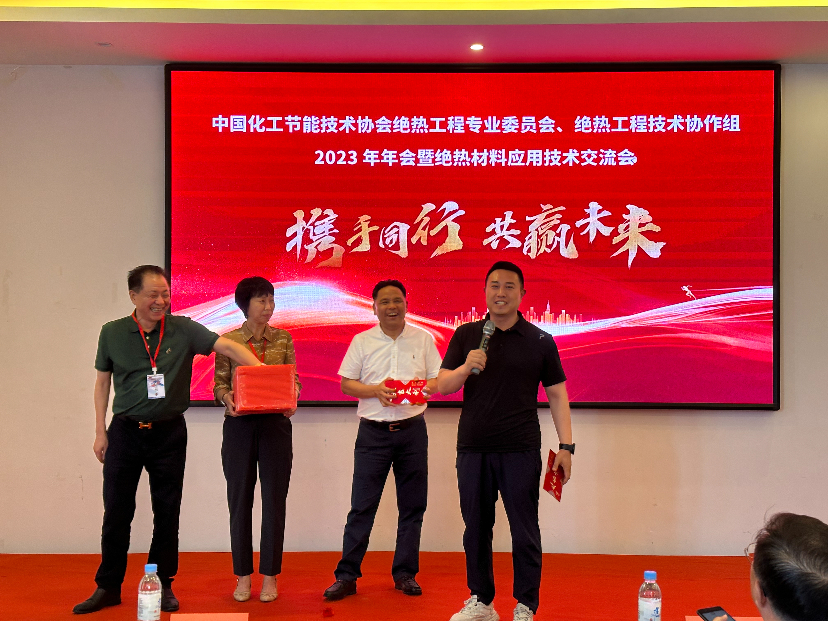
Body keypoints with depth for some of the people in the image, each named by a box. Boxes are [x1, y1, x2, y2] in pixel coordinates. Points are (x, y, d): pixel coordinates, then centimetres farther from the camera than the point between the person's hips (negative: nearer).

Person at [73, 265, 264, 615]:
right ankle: (108, 588, 19)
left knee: (167, 513, 6)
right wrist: (100, 432, 6)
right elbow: (102, 382, 10)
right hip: (125, 431, 1)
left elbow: (227, 346, -12)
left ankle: (162, 586, 20)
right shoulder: (112, 333, 2)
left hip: (169, 432, 0)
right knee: (116, 512, 5)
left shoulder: (183, 330, -3)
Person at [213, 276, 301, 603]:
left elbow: (294, 379, 7)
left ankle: (270, 576, 13)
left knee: (274, 500, 2)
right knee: (240, 500, 5)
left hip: (275, 425, 1)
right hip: (239, 426, -1)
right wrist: (227, 397, -18)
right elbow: (220, 383, 3)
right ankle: (243, 576, 16)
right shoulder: (228, 340, 3)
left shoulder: (283, 338, 7)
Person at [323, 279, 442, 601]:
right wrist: (376, 390, -13)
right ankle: (346, 575, 8)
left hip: (412, 430, 2)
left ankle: (405, 573, 20)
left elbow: (439, 381, 8)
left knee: (412, 506, 7)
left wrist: (422, 387, -14)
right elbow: (346, 384, 4)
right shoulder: (362, 341, 4)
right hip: (373, 432, -1)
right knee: (361, 506, -1)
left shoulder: (423, 339, 7)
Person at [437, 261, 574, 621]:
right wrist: (466, 367, -16)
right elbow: (442, 386, 4)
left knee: (525, 531, 2)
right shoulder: (465, 336, 7)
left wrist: (566, 446, -2)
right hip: (472, 449, 2)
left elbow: (557, 395, 5)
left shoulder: (540, 341, 3)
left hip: (521, 450, -2)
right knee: (476, 528, 10)